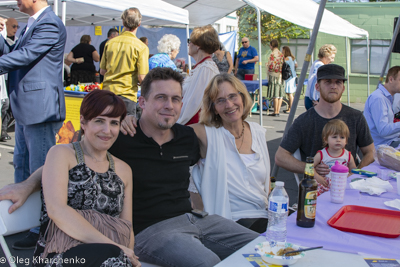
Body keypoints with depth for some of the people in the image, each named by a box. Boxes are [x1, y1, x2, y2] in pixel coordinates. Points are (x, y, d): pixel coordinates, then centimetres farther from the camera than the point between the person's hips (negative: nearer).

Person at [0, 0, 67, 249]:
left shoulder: (50, 24, -16)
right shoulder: (32, 24, 16)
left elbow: (23, 56, -22)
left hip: (41, 108, -11)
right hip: (26, 108, 11)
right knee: (21, 164, 20)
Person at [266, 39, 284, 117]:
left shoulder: (273, 54, -12)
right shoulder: (281, 54, 12)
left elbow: (271, 66, -17)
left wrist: (267, 65, 3)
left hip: (274, 75, -8)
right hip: (281, 75, 8)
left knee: (275, 95, -5)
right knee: (280, 95, 6)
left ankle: (275, 112, -4)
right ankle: (277, 111, 10)